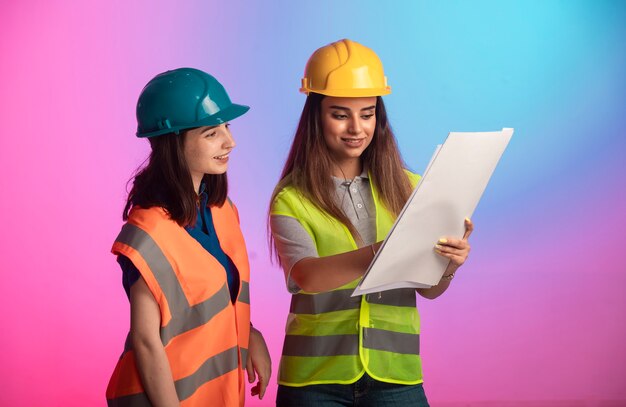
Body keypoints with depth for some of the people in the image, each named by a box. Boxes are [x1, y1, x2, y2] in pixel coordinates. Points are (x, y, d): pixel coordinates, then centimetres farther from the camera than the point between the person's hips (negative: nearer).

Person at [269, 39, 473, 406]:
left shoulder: (407, 187, 3)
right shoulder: (291, 197, -6)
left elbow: (429, 289, 2)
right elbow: (306, 275, -22)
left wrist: (449, 264, -20)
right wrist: (379, 253, -39)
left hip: (395, 375, 2)